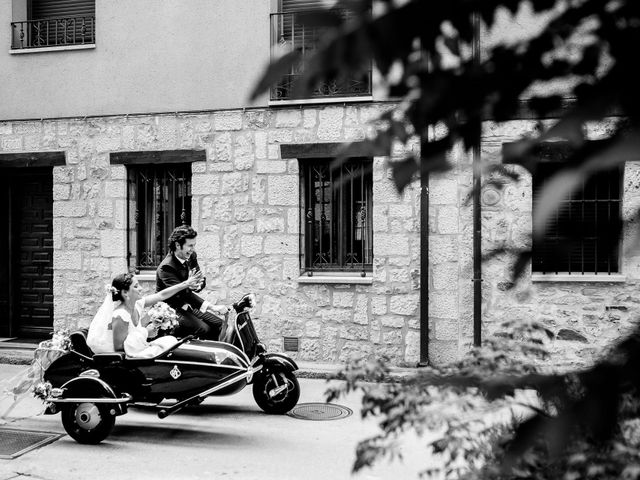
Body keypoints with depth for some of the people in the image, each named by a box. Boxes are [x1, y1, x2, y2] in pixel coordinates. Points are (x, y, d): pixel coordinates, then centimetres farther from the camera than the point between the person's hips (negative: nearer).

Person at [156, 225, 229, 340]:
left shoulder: (191, 256, 2)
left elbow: (202, 281, 11)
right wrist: (211, 307, -41)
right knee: (203, 329, -28)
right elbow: (183, 293, -33)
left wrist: (199, 284, -16)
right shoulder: (166, 267, -23)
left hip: (188, 307, 8)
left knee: (220, 324, -9)